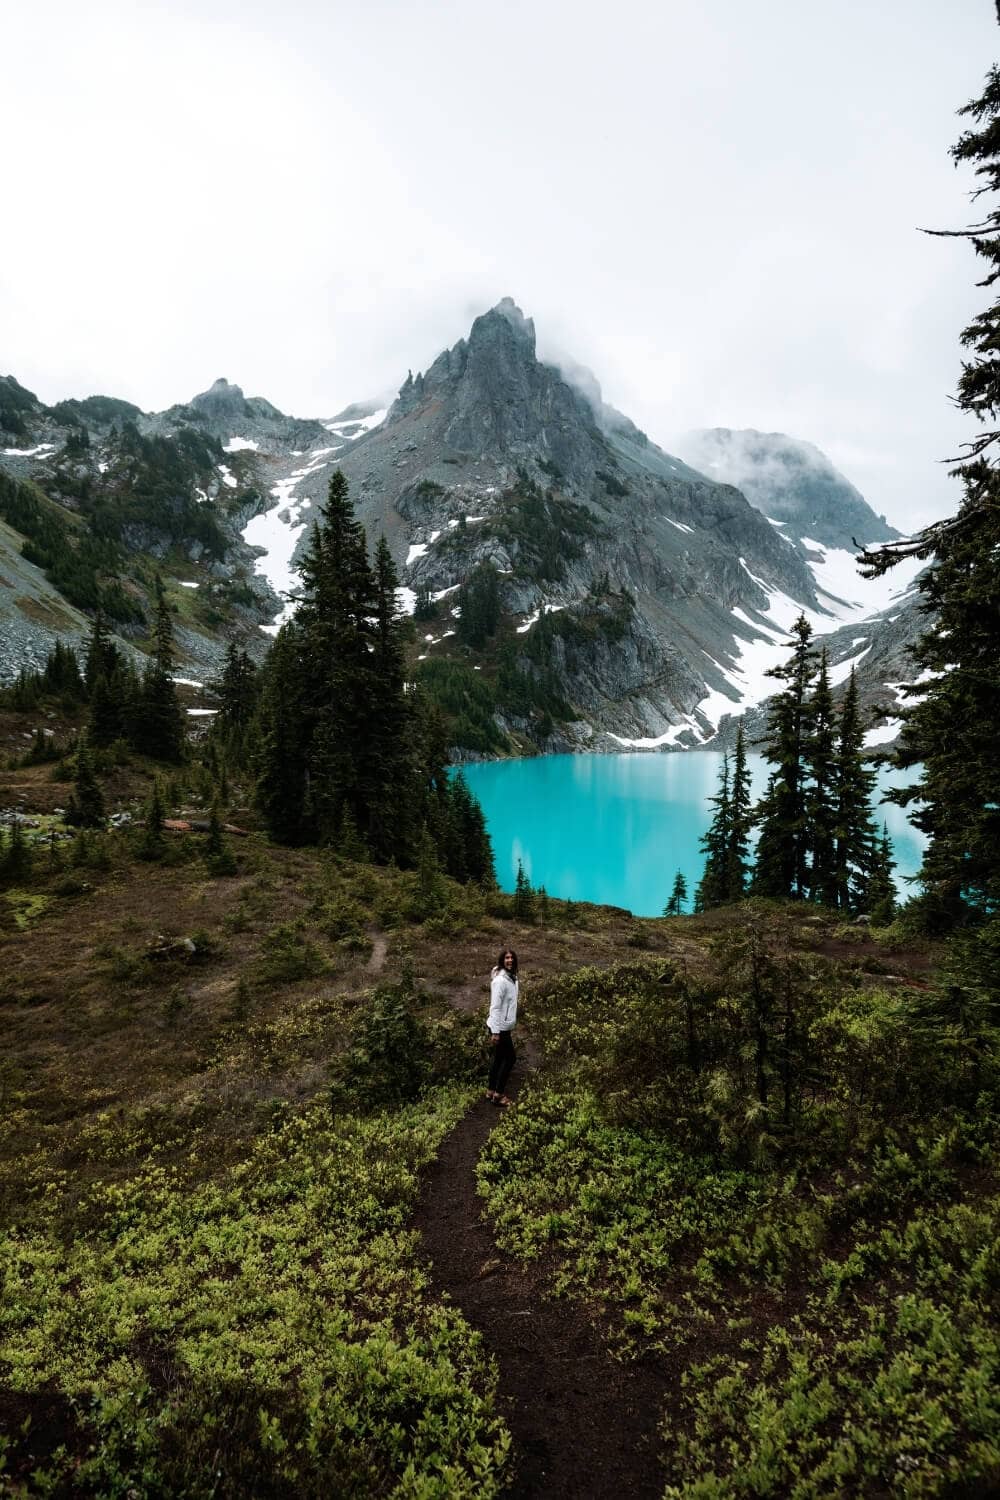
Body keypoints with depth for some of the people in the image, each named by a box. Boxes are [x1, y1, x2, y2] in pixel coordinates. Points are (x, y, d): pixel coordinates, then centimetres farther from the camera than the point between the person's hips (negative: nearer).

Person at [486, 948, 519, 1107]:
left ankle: (490, 1090, 30)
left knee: (498, 1057, 17)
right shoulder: (500, 980, -24)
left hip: (504, 1026, 9)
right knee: (509, 1058, 1)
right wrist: (495, 1032, -23)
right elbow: (495, 1007, -24)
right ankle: (498, 1094, 12)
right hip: (500, 1027, -9)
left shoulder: (512, 977, 4)